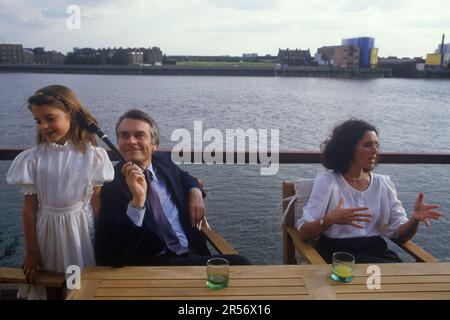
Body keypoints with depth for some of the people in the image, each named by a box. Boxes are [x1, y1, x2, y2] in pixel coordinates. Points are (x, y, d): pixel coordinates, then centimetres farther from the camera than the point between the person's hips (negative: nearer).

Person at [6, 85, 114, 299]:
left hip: (81, 228, -1)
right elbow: (30, 207, -1)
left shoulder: (92, 155, -8)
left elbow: (97, 202, -4)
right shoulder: (32, 158, -5)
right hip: (47, 230, 1)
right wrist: (31, 252, 2)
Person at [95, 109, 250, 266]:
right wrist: (137, 200, -28)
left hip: (194, 252, 7)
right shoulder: (114, 184, -10)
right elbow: (111, 257, -19)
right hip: (153, 263, -7)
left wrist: (195, 191, 7)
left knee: (238, 262, -19)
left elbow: (185, 178, 31)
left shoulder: (163, 160, 7)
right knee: (237, 264, -23)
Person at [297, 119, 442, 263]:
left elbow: (400, 233, 7)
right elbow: (303, 232, -9)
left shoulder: (384, 183, 11)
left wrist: (414, 219, -15)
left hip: (377, 252, 5)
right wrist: (330, 220, -28)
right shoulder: (327, 181, -3)